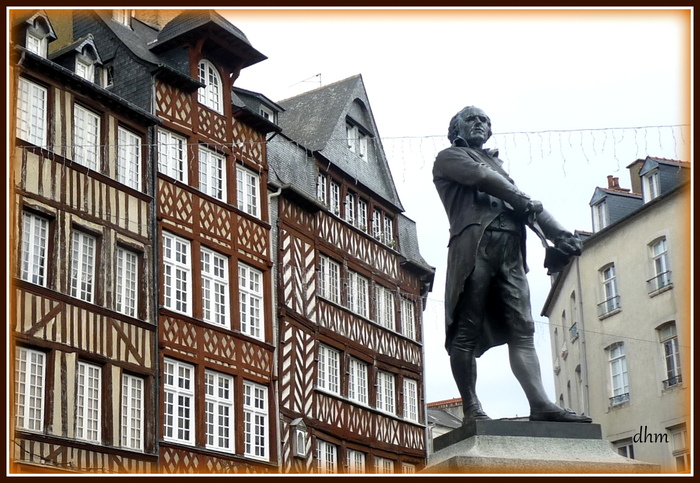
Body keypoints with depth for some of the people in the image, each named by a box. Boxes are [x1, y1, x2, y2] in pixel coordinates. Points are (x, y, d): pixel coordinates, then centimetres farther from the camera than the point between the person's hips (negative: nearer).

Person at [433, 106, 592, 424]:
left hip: (510, 251, 6)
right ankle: (471, 409, -6)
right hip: (474, 245, -6)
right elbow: (482, 177, -3)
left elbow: (527, 204, 23)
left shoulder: (495, 163, 36)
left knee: (522, 331, -6)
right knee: (466, 332, -8)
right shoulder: (449, 157, 18)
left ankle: (541, 405, -16)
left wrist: (557, 233, 8)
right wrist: (523, 200, 3)